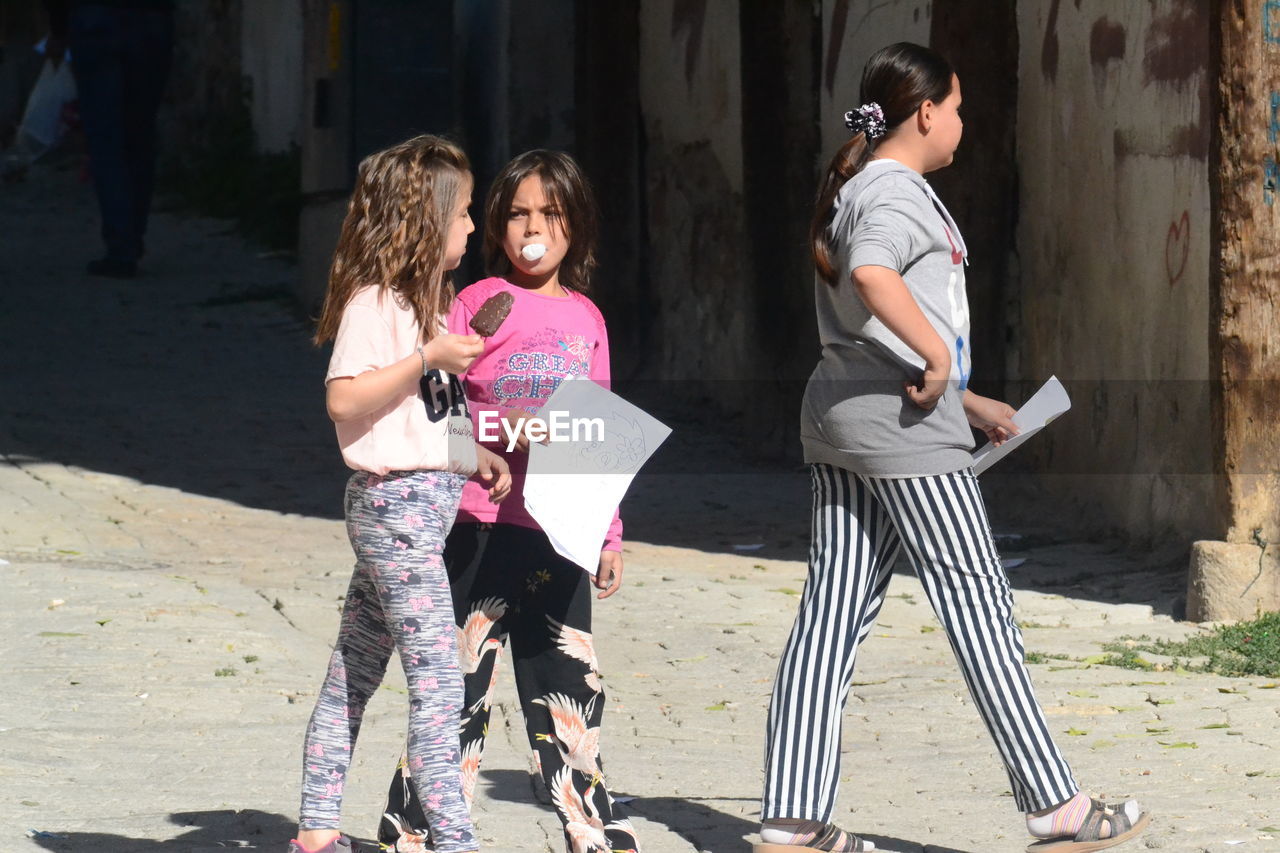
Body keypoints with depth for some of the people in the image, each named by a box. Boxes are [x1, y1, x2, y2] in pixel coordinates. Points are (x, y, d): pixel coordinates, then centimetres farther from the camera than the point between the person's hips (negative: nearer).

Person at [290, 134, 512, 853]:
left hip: (430, 497, 10)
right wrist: (429, 357, -24)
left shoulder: (423, 301, 18)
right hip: (396, 501, -10)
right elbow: (345, 399, -20)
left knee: (354, 675, 11)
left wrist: (475, 450, 13)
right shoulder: (374, 303, -12)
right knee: (438, 678, -11)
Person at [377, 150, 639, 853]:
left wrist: (610, 536, 16)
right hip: (482, 526, -4)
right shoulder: (477, 305, -2)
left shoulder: (586, 319, 12)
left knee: (569, 685, 9)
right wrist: (498, 426, -20)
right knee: (461, 683, -3)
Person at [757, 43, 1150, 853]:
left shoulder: (853, 192, 19)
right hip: (905, 423, -9)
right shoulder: (900, 194, -12)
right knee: (980, 610, -3)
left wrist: (968, 401, 28)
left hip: (840, 419, 10)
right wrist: (938, 357, -23)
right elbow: (872, 275, -35)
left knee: (833, 617, 6)